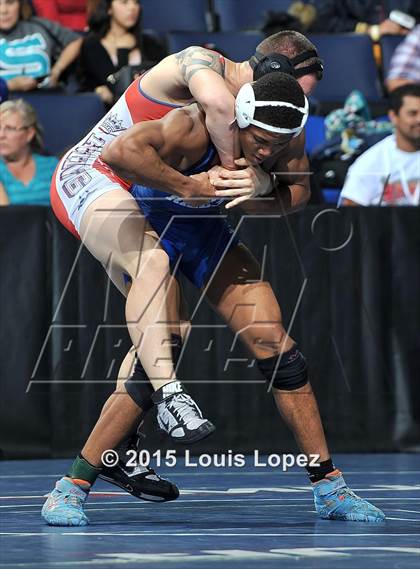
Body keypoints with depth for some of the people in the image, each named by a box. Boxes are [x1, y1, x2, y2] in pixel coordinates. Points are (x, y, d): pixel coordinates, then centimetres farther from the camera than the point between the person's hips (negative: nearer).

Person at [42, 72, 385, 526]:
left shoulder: (289, 138, -18)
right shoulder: (195, 127, -37)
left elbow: (296, 194, -1)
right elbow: (118, 152, -52)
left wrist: (254, 200, -22)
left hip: (205, 229, 6)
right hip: (150, 227, -5)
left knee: (274, 344, -4)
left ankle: (328, 487, 3)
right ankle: (71, 487, -10)